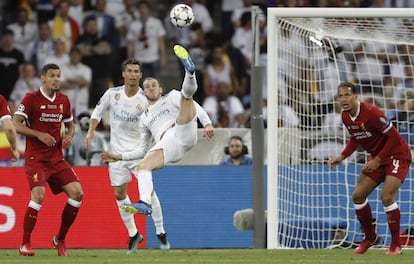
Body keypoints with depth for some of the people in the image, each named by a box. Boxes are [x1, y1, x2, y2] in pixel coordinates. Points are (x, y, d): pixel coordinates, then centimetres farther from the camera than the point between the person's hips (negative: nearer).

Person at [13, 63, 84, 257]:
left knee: (77, 193, -7)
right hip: (35, 158, -6)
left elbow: (70, 124, 24)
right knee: (39, 194, -24)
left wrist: (69, 136, 2)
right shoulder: (31, 99, -7)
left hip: (57, 159, 6)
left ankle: (60, 239, 10)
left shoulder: (64, 101, 10)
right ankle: (25, 244, -11)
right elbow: (16, 125, -11)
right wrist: (40, 135, -21)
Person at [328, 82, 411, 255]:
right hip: (377, 157, 8)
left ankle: (395, 245, -9)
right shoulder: (346, 117, -3)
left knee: (387, 197, -21)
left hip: (397, 154, -8)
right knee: (358, 196, 3)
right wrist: (341, 157, 1)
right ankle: (370, 237, 24)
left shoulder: (370, 112, -27)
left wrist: (377, 160, -23)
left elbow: (393, 137, -23)